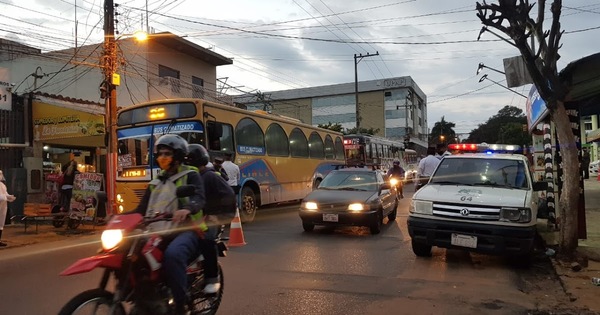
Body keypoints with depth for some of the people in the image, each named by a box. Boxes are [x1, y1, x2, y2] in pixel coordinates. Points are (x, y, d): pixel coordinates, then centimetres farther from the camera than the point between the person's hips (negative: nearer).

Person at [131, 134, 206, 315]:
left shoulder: (190, 176, 4)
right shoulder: (155, 184, 23)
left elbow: (199, 198, -16)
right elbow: (142, 209, 21)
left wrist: (187, 209, -38)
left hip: (186, 230, -7)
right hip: (159, 232, 7)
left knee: (173, 254, -37)